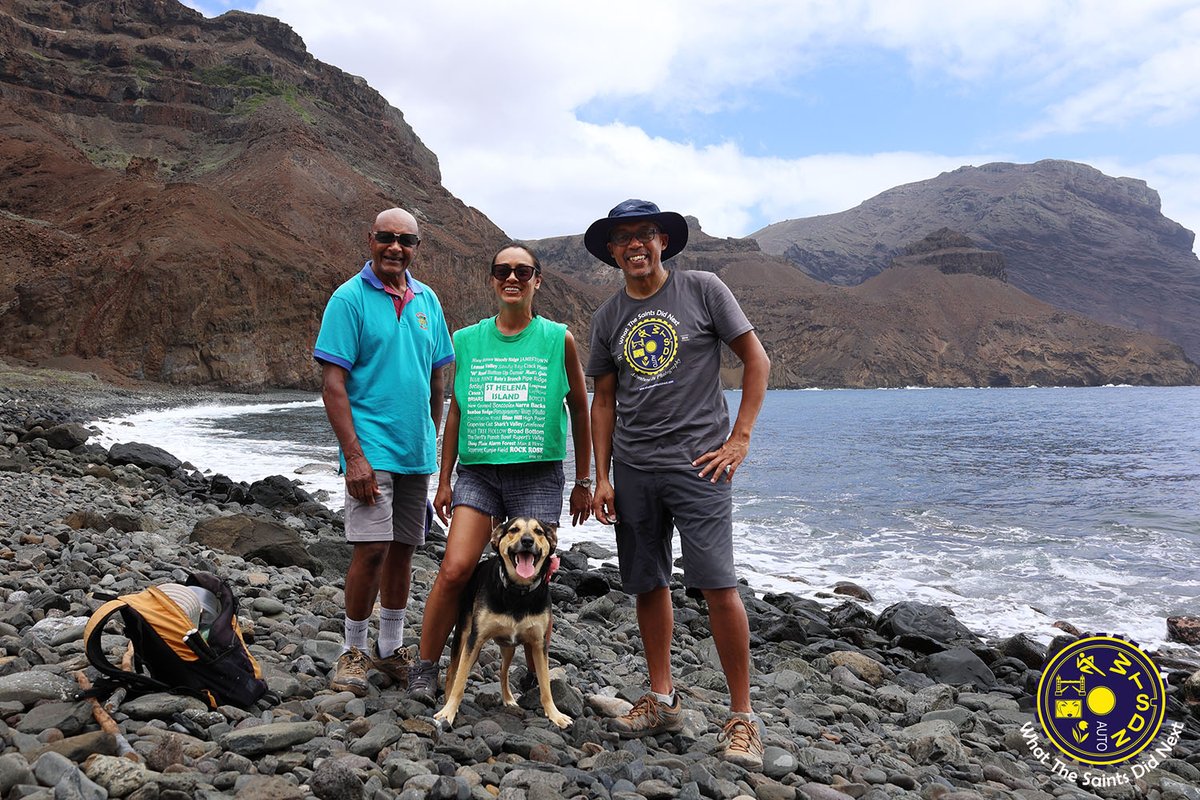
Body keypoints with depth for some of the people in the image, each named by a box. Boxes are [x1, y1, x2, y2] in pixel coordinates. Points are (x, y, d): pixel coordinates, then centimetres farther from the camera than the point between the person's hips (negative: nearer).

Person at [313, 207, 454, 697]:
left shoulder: (427, 300, 10)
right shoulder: (349, 298, -5)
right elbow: (332, 384, -10)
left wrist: (433, 441, 15)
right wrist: (353, 455, -17)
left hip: (416, 450, 5)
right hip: (372, 449, -5)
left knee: (403, 548, 11)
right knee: (371, 549, -8)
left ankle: (390, 648, 25)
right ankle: (353, 651, 11)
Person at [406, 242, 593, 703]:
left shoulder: (558, 339, 3)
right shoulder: (467, 340, 8)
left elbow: (579, 410, 10)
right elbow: (456, 411, 15)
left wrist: (583, 482, 11)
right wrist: (444, 480, 13)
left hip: (538, 474, -1)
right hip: (478, 471, 1)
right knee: (454, 570, -11)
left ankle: (536, 677, 24)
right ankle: (425, 668, 9)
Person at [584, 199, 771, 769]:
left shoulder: (703, 290, 0)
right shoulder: (607, 318, 11)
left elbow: (756, 359, 2)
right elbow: (603, 402, 14)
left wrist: (740, 437, -5)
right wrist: (601, 479, 8)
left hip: (697, 464, -4)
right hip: (632, 469, 4)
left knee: (718, 586, -9)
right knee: (648, 585, 9)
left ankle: (742, 716, 5)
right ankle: (662, 699, 25)